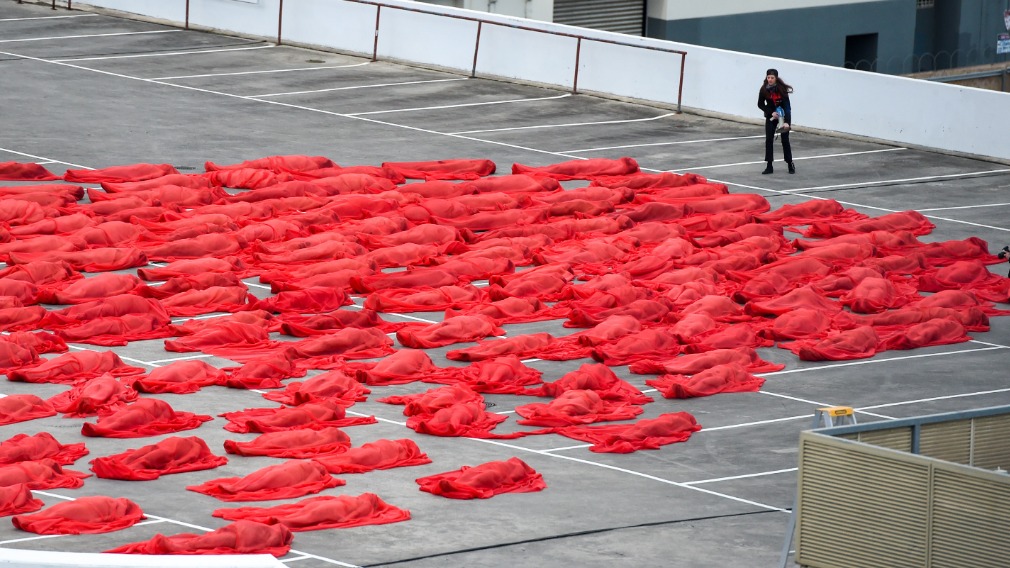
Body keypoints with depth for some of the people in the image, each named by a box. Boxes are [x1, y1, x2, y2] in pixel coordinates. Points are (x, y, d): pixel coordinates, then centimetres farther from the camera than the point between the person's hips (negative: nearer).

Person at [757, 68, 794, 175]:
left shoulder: (782, 89, -24)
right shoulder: (764, 90, -15)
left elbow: (786, 105, -26)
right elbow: (760, 104, -4)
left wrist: (786, 122, -35)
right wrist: (771, 112, -19)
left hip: (784, 114, -2)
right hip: (771, 116, 2)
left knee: (785, 140, 0)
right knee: (768, 139, -6)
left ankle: (790, 165, 14)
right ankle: (769, 166, -1)